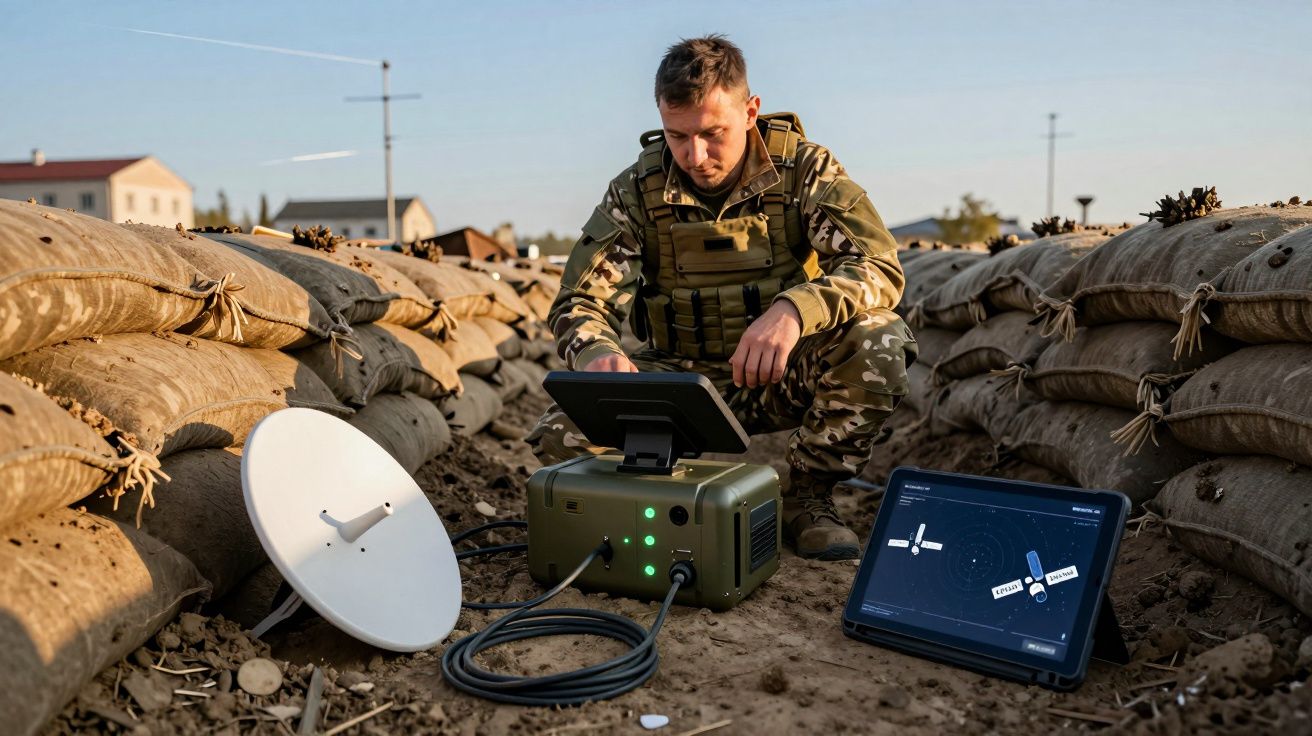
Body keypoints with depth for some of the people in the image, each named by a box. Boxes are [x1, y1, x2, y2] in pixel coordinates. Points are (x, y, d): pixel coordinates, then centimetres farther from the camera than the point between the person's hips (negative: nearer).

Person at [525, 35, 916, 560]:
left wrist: (795, 309, -41)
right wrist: (598, 352, -36)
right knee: (562, 436, -25)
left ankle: (808, 499, -7)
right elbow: (580, 301, -10)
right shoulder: (637, 192, -6)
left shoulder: (803, 169, -9)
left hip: (781, 378, 0)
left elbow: (881, 267, -19)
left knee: (880, 340, -31)